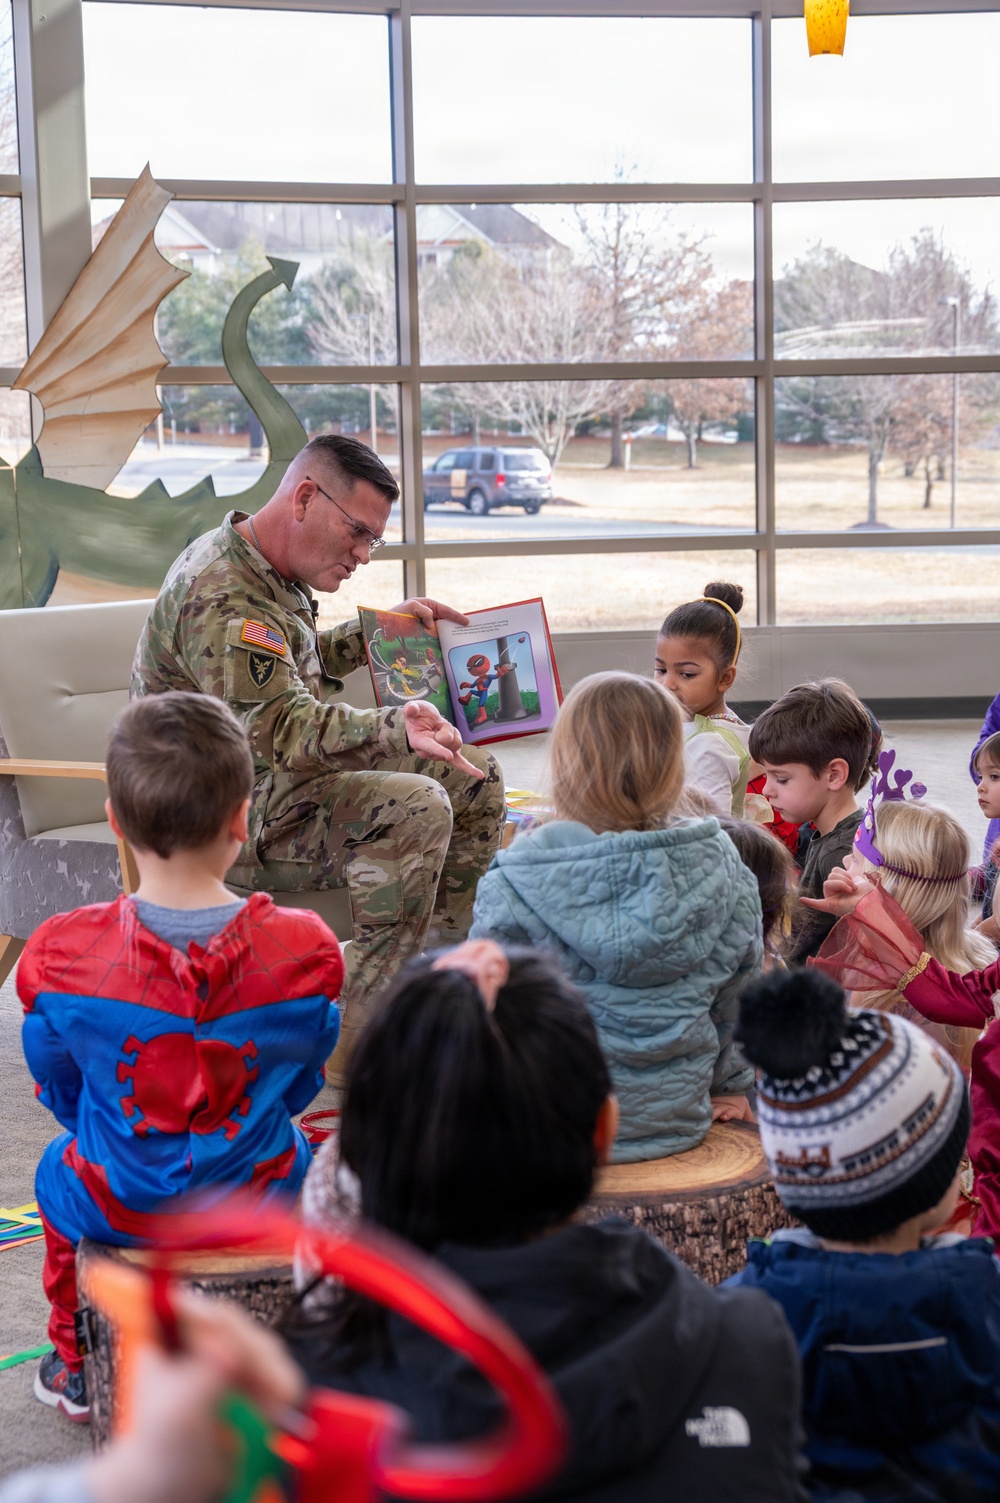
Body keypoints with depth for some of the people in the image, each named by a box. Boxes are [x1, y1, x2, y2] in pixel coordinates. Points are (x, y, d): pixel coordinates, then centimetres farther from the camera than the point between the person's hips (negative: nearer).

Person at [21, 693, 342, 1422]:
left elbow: (62, 1093, -3)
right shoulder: (305, 951, -21)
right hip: (260, 1198, 0)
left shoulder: (61, 957, -22)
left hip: (119, 1209, 0)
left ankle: (75, 1369, 49)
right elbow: (301, 1083, -3)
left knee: (57, 1170, 34)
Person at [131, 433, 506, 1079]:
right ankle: (360, 1045, -26)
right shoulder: (223, 597, -24)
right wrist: (394, 730, -52)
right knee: (417, 809, -31)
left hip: (284, 780, 11)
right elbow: (281, 727, -36)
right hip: (230, 818, -11)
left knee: (478, 780, 2)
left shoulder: (272, 571, 11)